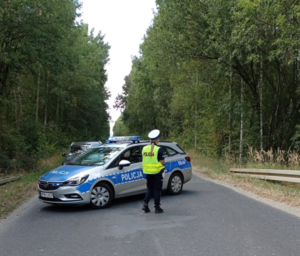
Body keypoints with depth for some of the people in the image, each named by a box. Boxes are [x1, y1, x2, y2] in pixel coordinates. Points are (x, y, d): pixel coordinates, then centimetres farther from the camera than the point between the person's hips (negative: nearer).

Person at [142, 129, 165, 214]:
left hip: (148, 172, 5)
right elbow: (162, 162, -13)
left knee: (149, 189, 17)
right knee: (157, 190, 7)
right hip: (157, 172, -5)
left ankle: (145, 204, 5)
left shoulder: (144, 148, 2)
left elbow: (144, 160, 8)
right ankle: (157, 207, 12)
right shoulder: (159, 149, -14)